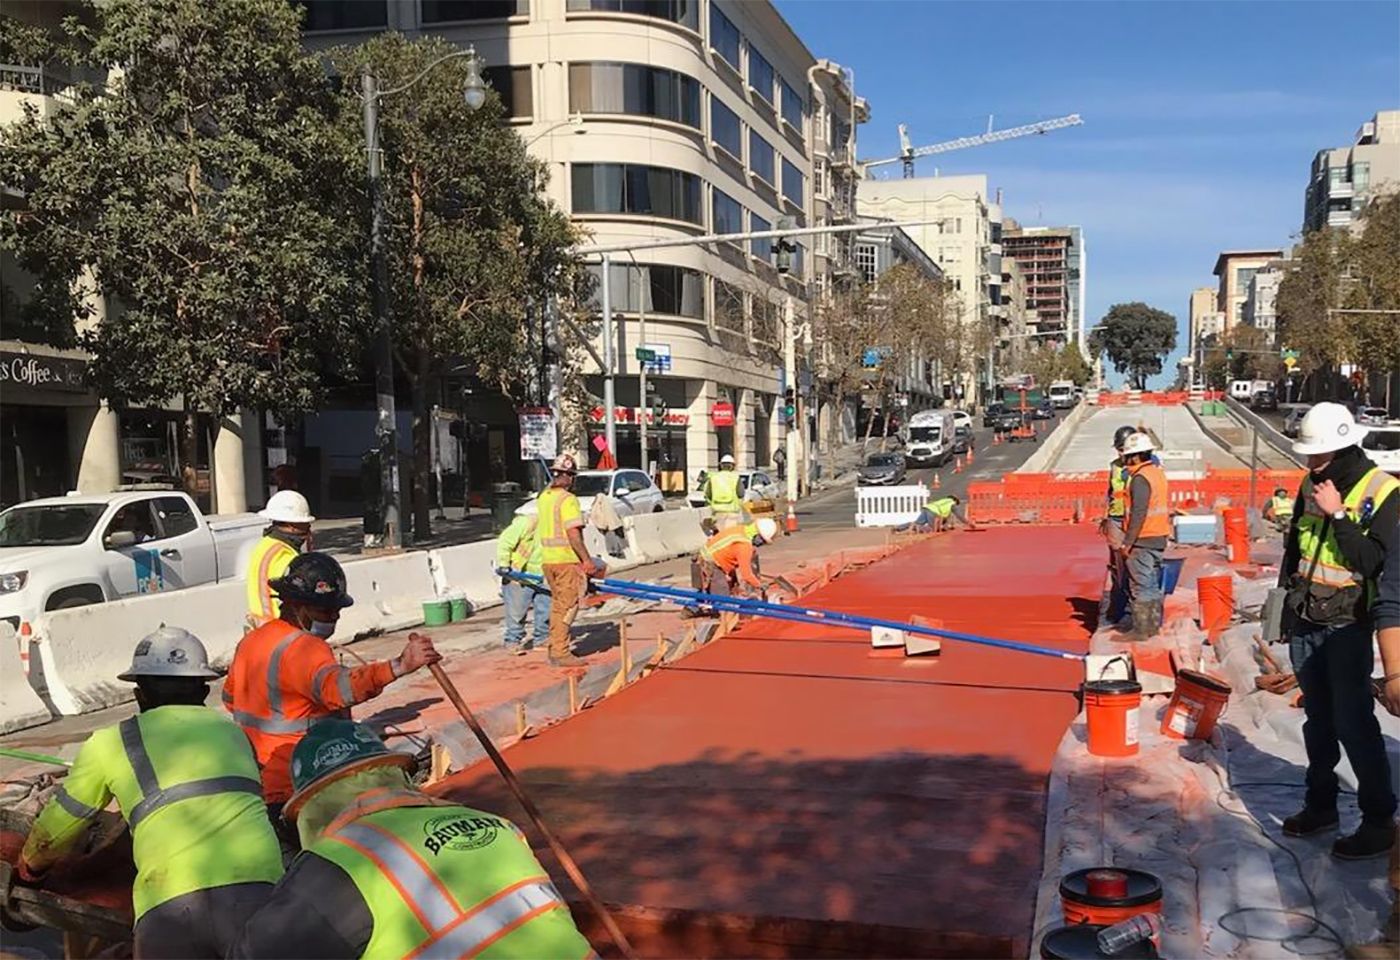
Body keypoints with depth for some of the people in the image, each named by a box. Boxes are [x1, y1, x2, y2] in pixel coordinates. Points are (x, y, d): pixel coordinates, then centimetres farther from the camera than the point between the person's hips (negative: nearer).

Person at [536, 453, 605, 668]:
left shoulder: (544, 497, 11)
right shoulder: (568, 499, -15)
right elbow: (573, 533, -20)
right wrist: (586, 559, -16)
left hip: (548, 559, 8)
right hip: (566, 560, -8)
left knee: (557, 604, 17)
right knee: (567, 606, -2)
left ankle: (555, 649, 23)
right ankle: (560, 653, -1)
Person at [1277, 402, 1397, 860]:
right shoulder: (1311, 485, 7)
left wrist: (1338, 515, -23)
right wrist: (1285, 598, 18)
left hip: (1347, 626, -6)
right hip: (1305, 622, 6)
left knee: (1354, 723, -5)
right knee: (1318, 719, 15)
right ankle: (1320, 804, 27)